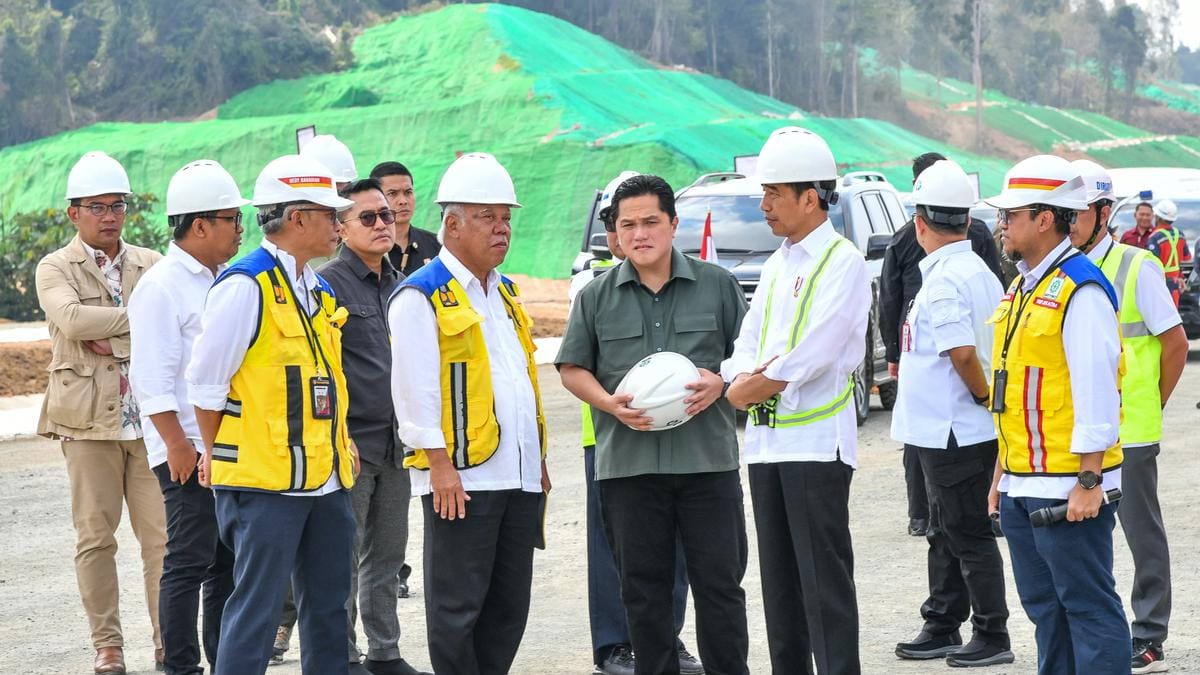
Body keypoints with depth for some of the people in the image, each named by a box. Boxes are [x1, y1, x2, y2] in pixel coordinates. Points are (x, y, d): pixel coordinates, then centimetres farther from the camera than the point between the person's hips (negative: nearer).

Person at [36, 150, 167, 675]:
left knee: (161, 533, -1)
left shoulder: (150, 265, 12)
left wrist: (113, 340, -11)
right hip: (89, 419, -2)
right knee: (95, 535, 2)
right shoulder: (56, 269, 4)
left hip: (149, 415, 2)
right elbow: (71, 318, -16)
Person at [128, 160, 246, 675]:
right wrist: (178, 444, -18)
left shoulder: (224, 282, 15)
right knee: (190, 562, -5)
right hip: (189, 450, -8)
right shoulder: (161, 287, -11)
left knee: (229, 563, 11)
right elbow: (152, 380, -15)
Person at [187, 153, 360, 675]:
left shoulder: (317, 290, 14)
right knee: (256, 610, -5)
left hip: (326, 477, 8)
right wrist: (218, 454, -1)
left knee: (328, 605, 13)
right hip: (264, 481, -8)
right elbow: (205, 382, -10)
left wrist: (338, 440, 14)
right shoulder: (245, 285, -13)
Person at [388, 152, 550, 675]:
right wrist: (439, 464, -18)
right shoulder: (421, 296, -7)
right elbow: (414, 387, -13)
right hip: (460, 478, -8)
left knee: (509, 605, 10)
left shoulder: (505, 293, 19)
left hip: (519, 475, 8)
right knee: (458, 606, -3)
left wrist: (539, 460, 20)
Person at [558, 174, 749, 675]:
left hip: (707, 458, -1)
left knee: (719, 579, 1)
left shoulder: (716, 285, 6)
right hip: (627, 461, 1)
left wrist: (719, 383, -10)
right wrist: (610, 403, -8)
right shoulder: (596, 296, 8)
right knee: (644, 586, 6)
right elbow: (572, 368, 11)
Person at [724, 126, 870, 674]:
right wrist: (742, 380, -9)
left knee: (823, 579, -8)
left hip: (816, 439, -8)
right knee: (778, 579, 11)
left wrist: (750, 387, -11)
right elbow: (747, 346, 13)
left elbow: (813, 354, -18)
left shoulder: (841, 262, -8)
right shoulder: (776, 265, 17)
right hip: (766, 439, 8)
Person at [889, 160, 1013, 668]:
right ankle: (941, 628, 26)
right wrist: (993, 401, 14)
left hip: (954, 435, -10)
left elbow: (963, 352, -28)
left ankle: (992, 636, 5)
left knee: (970, 538, -1)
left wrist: (987, 399, -15)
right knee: (947, 534, 17)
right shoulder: (981, 273, 11)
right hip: (955, 431, 10)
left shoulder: (944, 280, -19)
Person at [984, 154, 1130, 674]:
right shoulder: (1022, 287, 15)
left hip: (1067, 488, -10)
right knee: (1043, 607, 14)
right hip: (1022, 485, 10)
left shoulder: (1080, 290, -14)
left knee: (1089, 608, -4)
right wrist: (1001, 474, 20)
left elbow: (1096, 391, -18)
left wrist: (1089, 481, -20)